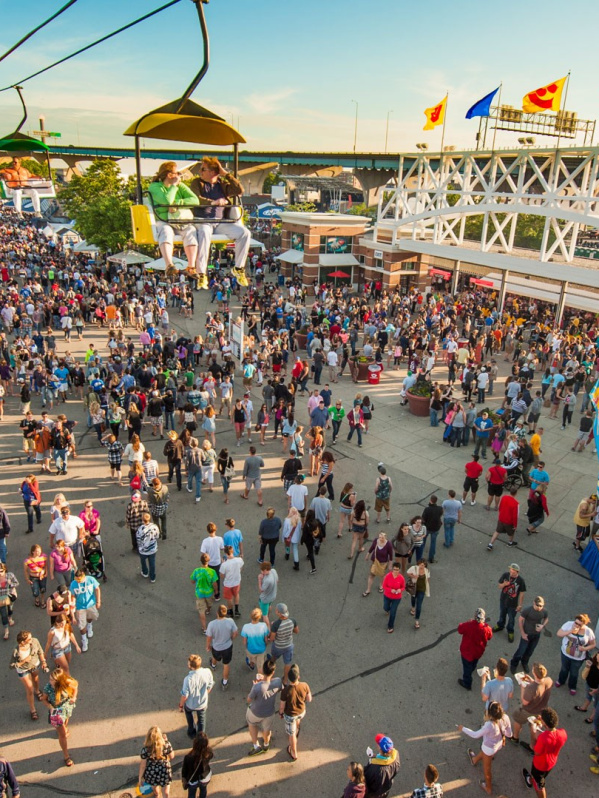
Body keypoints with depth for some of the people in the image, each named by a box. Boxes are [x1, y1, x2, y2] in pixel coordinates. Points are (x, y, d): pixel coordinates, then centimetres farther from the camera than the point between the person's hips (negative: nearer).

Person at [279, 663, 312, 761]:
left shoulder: (285, 691, -38)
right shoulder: (305, 686, -30)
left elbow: (282, 706, -20)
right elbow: (309, 700, -12)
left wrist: (280, 713, 1)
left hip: (289, 715, -3)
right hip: (302, 711, 3)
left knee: (291, 734, 24)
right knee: (297, 721, 38)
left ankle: (294, 754, 47)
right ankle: (295, 733, 68)